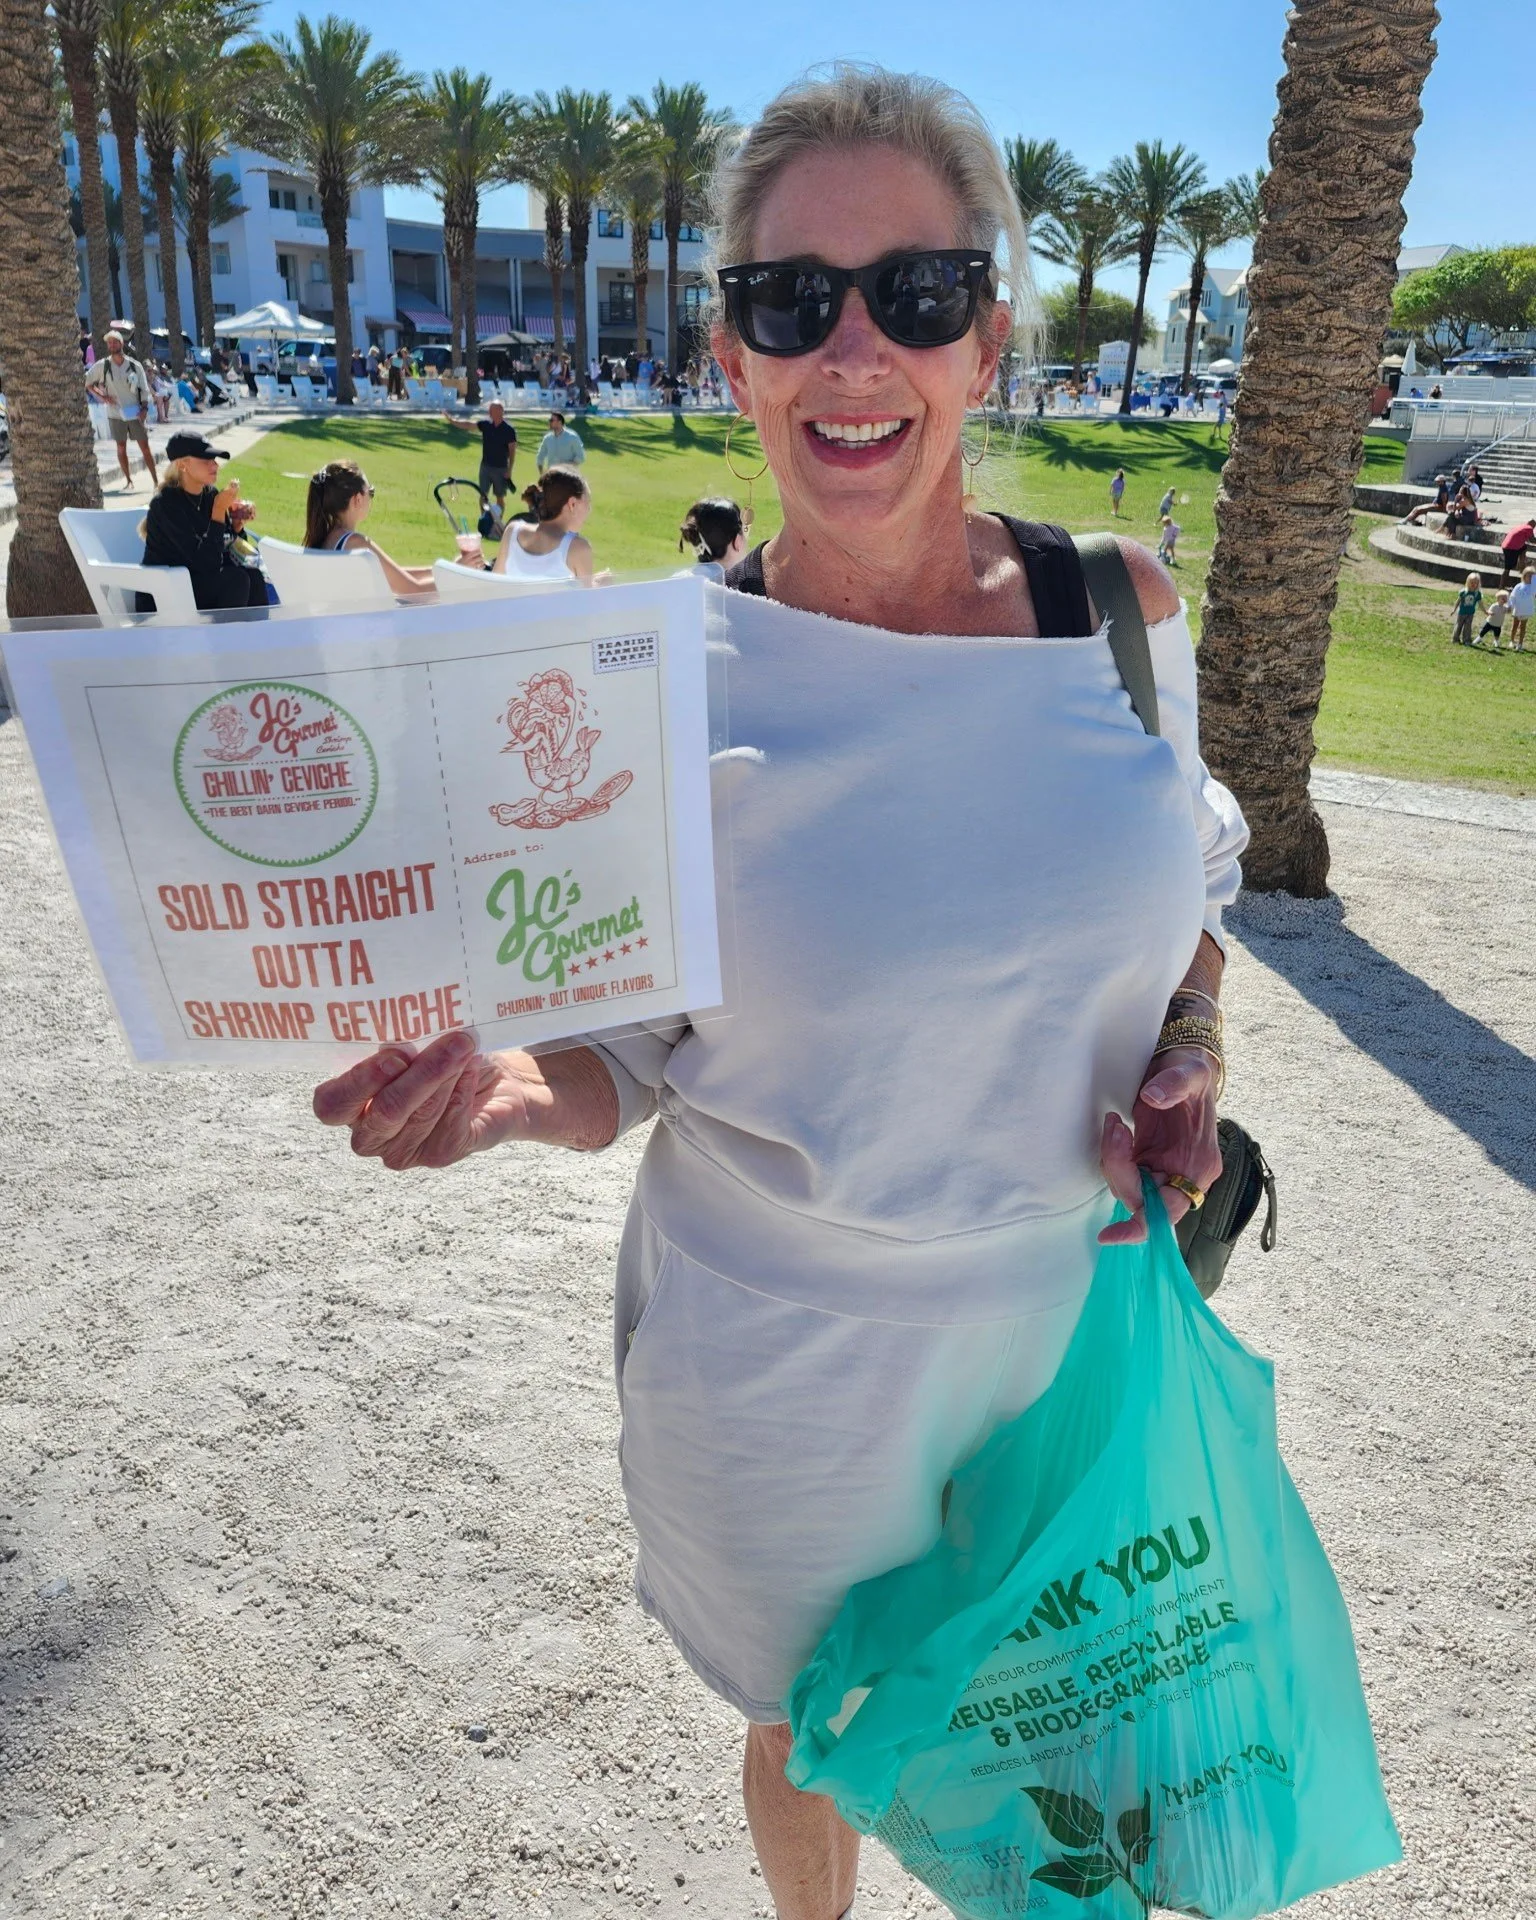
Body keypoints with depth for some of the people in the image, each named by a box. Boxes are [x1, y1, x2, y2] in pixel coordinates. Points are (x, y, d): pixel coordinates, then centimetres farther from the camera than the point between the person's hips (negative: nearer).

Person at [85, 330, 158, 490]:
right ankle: (128, 480, 15)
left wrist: (144, 408, -12)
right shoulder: (102, 366, -1)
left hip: (135, 413, -1)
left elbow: (144, 389, 0)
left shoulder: (135, 365, -2)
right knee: (121, 448, 6)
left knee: (145, 447, -2)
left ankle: (155, 480, 2)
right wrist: (103, 396, -6)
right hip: (115, 414, 1)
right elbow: (88, 383, 7)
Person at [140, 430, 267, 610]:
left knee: (254, 576, -17)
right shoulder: (166, 504, -19)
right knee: (236, 579, -26)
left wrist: (238, 524, -11)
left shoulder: (210, 494, 1)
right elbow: (207, 562, -26)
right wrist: (219, 509, -25)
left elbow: (222, 551, 7)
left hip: (201, 580, 7)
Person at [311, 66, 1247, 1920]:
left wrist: (1188, 1062, -9)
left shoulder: (1122, 605, -8)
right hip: (787, 1366, -2)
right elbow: (632, 1065, -8)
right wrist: (499, 1092, -29)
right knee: (813, 1735, 24)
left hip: (1084, 1311, 3)